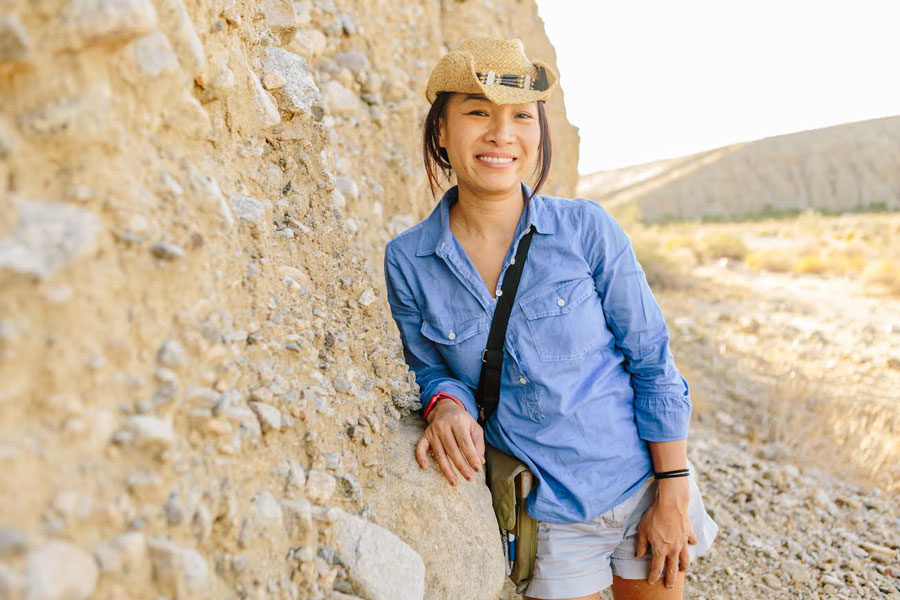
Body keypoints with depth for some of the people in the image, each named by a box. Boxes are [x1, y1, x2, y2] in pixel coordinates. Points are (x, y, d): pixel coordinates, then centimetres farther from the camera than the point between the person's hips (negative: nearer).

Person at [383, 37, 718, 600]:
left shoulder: (586, 227, -12)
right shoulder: (407, 261, -9)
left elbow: (653, 362, -7)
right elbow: (433, 368, 3)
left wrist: (673, 496, -7)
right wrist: (446, 405, -21)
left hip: (644, 485, 0)